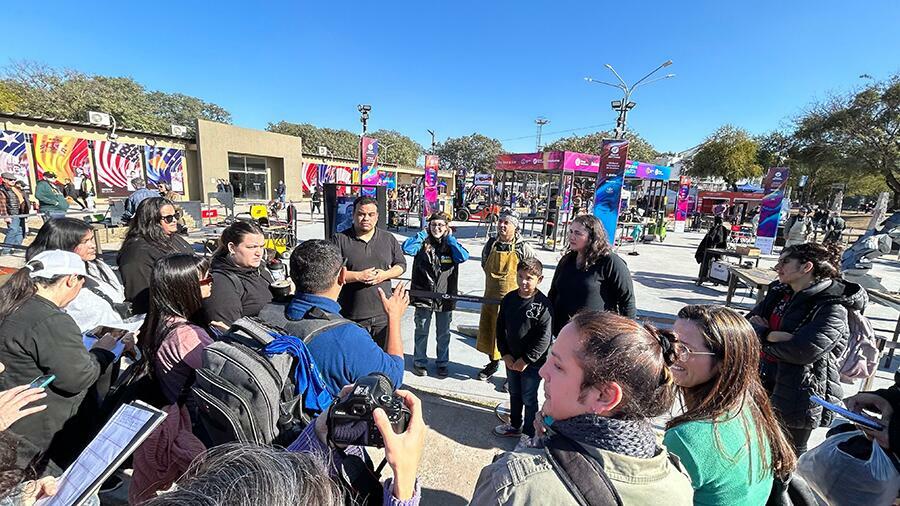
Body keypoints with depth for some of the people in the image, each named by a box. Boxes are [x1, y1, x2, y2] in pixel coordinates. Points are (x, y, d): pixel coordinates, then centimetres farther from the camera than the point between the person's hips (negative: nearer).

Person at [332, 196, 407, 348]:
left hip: (383, 315, 3)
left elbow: (401, 264, 12)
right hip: (351, 316, -2)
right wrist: (358, 276, -17)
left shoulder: (389, 239, 9)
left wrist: (385, 274, -8)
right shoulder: (340, 239, -2)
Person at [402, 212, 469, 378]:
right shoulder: (423, 243, 0)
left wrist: (450, 238, -10)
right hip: (423, 295, -1)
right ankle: (419, 362, 29)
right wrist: (423, 234, -9)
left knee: (443, 334, 14)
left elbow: (464, 257, -17)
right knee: (421, 332, 12)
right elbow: (406, 248, -17)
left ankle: (442, 363, 32)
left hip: (445, 296, 1)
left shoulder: (451, 244, 2)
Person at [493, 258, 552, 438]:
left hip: (533, 362, -5)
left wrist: (526, 359, -16)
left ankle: (529, 434, 31)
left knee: (529, 399, 11)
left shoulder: (543, 304, -18)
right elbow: (500, 327, 4)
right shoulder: (509, 299, -2)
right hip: (511, 359, 5)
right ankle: (515, 426, 43)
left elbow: (544, 338, -18)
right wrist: (505, 354, -3)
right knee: (514, 394, 22)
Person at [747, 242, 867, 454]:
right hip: (764, 382, 6)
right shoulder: (779, 292, 3)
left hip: (798, 395, -6)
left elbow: (804, 351, -28)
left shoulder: (832, 308, -18)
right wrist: (770, 335, -22)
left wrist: (763, 339, -14)